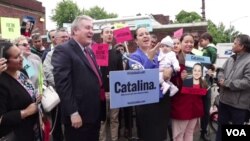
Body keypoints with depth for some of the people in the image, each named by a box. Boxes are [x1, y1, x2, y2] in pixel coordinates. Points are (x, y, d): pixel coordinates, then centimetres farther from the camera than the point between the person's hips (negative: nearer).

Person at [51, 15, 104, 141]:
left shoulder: (89, 51, 16)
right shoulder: (63, 50, -12)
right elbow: (62, 83, -21)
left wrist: (102, 93, 12)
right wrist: (73, 113, -22)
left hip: (94, 114, 8)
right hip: (78, 116, -8)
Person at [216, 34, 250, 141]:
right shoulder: (231, 59, 7)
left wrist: (226, 83, -19)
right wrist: (220, 80, -15)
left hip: (239, 103, -6)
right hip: (224, 99, 6)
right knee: (221, 125, 21)